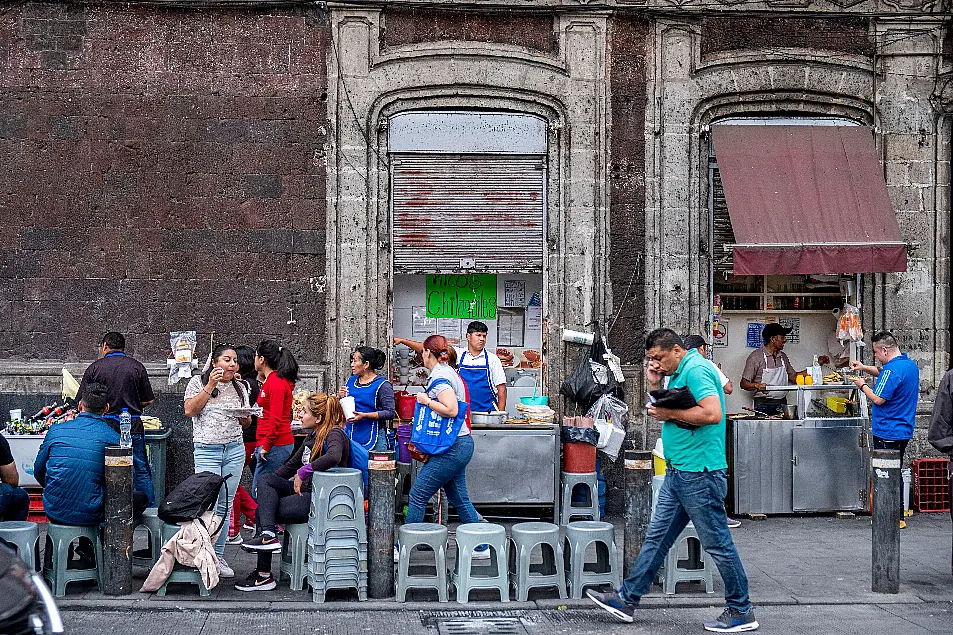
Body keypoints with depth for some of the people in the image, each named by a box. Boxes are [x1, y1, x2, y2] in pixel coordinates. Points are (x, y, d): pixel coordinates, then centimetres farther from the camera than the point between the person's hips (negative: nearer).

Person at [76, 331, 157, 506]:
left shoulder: (95, 367, 0)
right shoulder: (136, 366, 2)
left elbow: (82, 402, -1)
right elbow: (148, 400, 4)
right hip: (133, 426, 0)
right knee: (141, 471, 8)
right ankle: (151, 509, 9)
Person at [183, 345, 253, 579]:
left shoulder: (239, 388, 14)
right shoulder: (198, 382, 3)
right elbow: (189, 410, -10)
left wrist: (246, 415, -4)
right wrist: (210, 386, -12)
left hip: (235, 450, 4)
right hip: (207, 450, -4)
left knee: (225, 505, 6)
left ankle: (218, 556, 13)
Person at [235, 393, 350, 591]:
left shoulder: (335, 434, -12)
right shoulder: (313, 436, 15)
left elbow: (333, 457, -36)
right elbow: (291, 465, 22)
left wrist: (303, 472, -27)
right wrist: (268, 485, 12)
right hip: (305, 490, 9)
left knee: (263, 510, -11)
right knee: (265, 480, -7)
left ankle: (264, 576, -11)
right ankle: (268, 533, -20)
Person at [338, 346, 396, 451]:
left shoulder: (382, 385, -6)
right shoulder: (350, 381, 13)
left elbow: (390, 413, -13)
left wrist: (364, 415, -18)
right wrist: (339, 397, 0)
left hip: (373, 438, -5)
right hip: (350, 436, 5)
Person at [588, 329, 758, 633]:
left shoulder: (696, 369, -15)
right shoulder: (679, 373, 16)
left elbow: (712, 413, -27)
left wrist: (669, 413, -16)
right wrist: (657, 385, 7)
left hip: (700, 474, -10)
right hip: (678, 472, 10)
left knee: (717, 544, 0)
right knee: (656, 537, 13)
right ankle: (627, 599, 19)